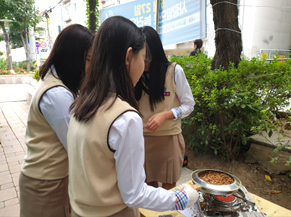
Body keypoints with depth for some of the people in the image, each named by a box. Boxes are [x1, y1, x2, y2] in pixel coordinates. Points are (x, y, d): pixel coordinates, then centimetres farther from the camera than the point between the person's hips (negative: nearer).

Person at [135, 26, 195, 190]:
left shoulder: (174, 70, -7)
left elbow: (189, 105, -3)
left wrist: (164, 115, -18)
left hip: (169, 138, -2)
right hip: (144, 138, 3)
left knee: (168, 186, 9)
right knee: (149, 184, 13)